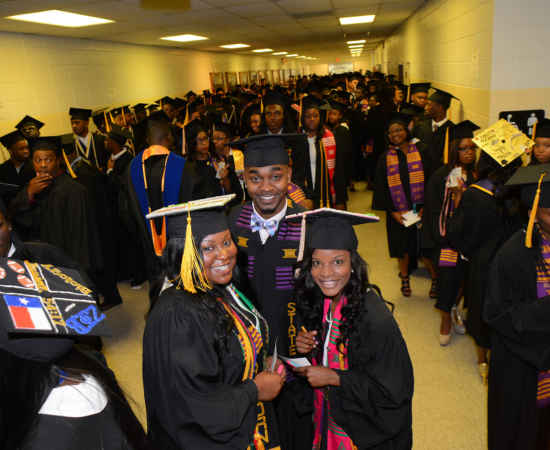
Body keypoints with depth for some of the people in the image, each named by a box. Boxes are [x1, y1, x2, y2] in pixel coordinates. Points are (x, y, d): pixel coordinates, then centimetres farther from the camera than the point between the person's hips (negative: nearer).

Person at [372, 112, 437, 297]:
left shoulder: (423, 151, -1)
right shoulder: (385, 159, 4)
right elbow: (382, 187, 1)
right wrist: (393, 212, -8)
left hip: (421, 210, -1)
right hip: (398, 212, 2)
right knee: (402, 247, 10)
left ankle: (436, 278, 24)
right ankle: (405, 278, 30)